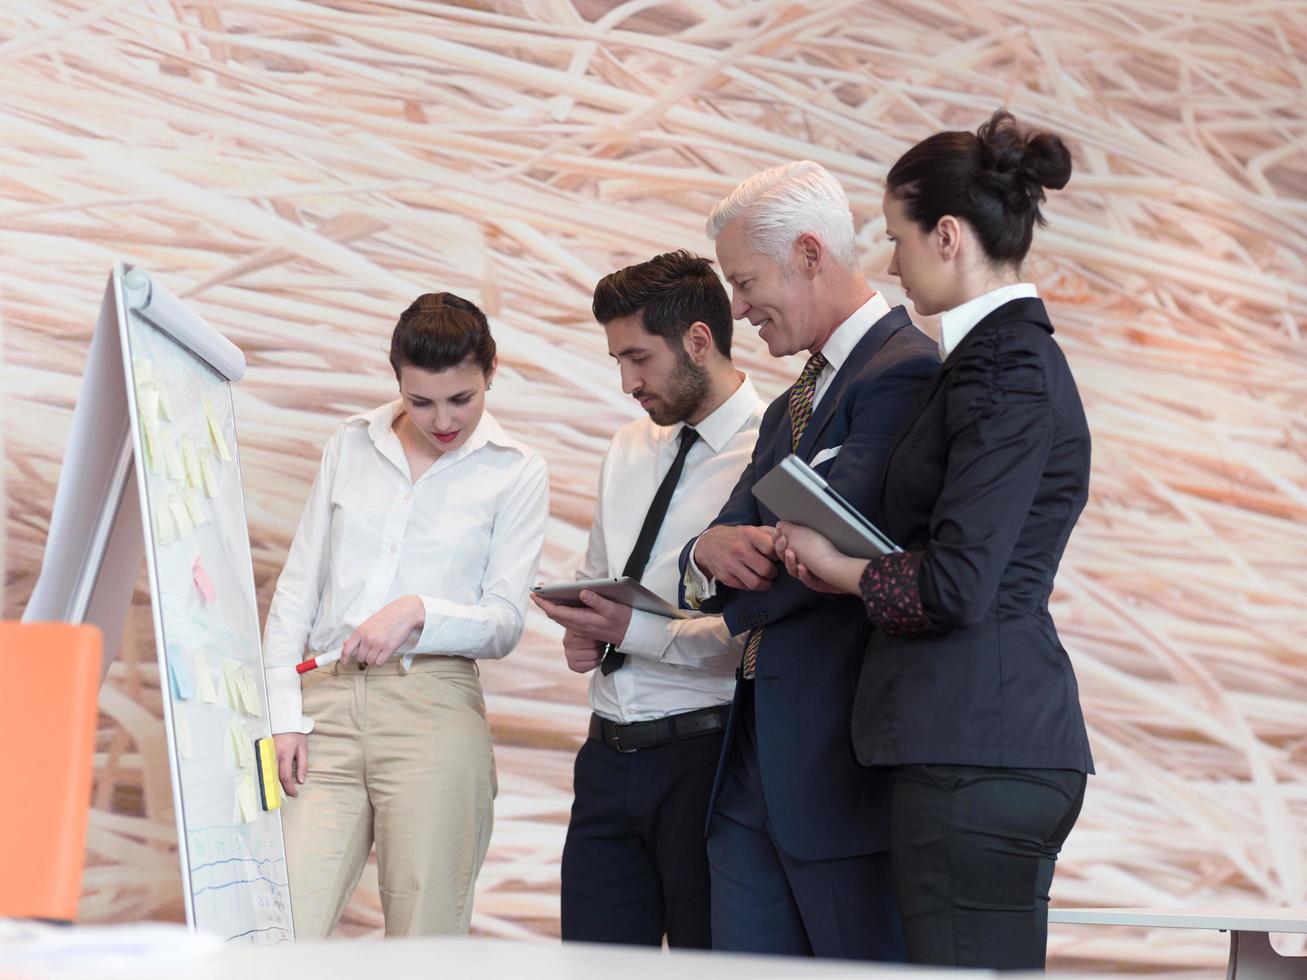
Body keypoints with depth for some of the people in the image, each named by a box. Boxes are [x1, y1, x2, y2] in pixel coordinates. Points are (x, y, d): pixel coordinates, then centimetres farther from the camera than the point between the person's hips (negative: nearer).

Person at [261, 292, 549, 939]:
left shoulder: (517, 473, 8)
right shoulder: (350, 448, 16)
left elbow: (503, 624, 3)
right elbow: (296, 590, 14)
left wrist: (418, 612, -16)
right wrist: (282, 714, 3)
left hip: (433, 710, -2)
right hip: (326, 701, 2)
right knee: (282, 939, -9)